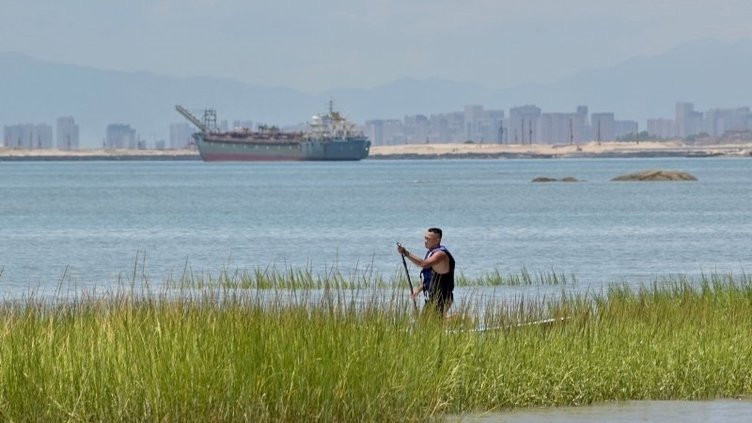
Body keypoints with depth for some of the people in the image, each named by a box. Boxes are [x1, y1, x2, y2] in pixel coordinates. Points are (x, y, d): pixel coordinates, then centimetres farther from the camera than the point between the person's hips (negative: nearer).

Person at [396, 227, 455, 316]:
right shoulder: (431, 252, 15)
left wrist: (406, 253, -35)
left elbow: (424, 264, -36)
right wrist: (419, 289, 13)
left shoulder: (441, 254, -18)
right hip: (432, 299, 10)